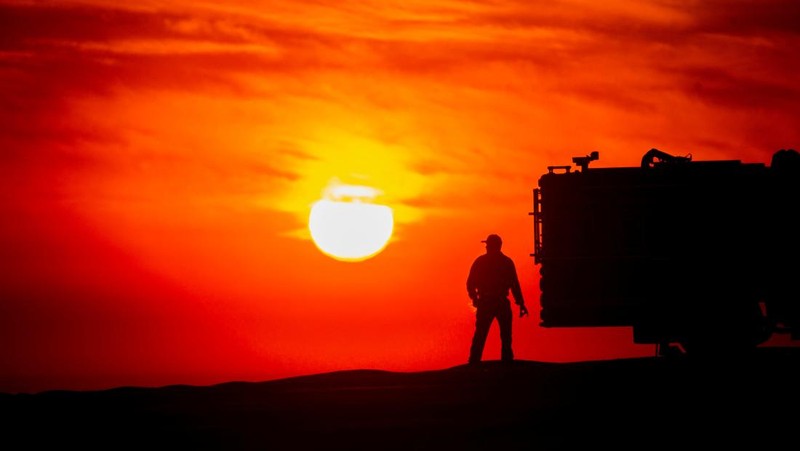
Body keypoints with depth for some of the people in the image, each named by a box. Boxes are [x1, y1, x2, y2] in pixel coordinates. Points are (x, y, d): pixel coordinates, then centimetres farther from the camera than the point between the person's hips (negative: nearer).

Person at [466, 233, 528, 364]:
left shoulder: (480, 261, 2)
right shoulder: (507, 262, 1)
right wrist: (521, 303, -1)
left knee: (480, 335, 6)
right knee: (506, 335, 8)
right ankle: (507, 360, 0)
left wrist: (474, 298, 16)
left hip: (485, 303, 1)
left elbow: (470, 284, 1)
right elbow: (514, 285, -3)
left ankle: (474, 363, -1)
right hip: (502, 303, -1)